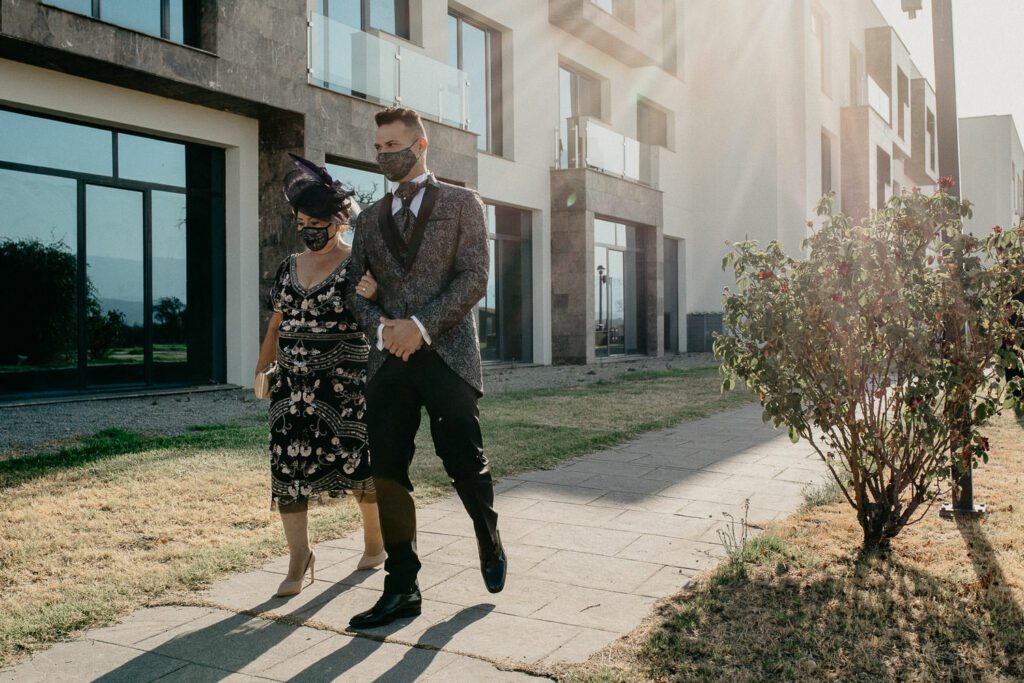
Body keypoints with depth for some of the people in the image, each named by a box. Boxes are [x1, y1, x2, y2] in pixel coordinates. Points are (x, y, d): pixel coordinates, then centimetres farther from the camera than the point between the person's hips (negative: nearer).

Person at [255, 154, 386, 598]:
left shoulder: (356, 266, -5)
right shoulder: (290, 267, 12)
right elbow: (276, 324, 18)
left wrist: (372, 297, -32)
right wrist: (262, 370, 17)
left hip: (343, 382, -5)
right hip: (293, 383, 5)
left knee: (356, 461, 5)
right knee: (288, 465, 1)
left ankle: (374, 543, 27)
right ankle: (298, 560, 10)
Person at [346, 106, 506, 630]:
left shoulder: (462, 204, 6)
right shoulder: (370, 218, 18)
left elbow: (474, 278, -5)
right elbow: (355, 287, 12)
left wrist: (421, 325, -15)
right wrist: (381, 326, -9)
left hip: (446, 354, -4)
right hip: (388, 358, 4)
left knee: (464, 464, 0)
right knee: (387, 474, 1)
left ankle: (489, 543, 31)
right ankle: (401, 589, 12)